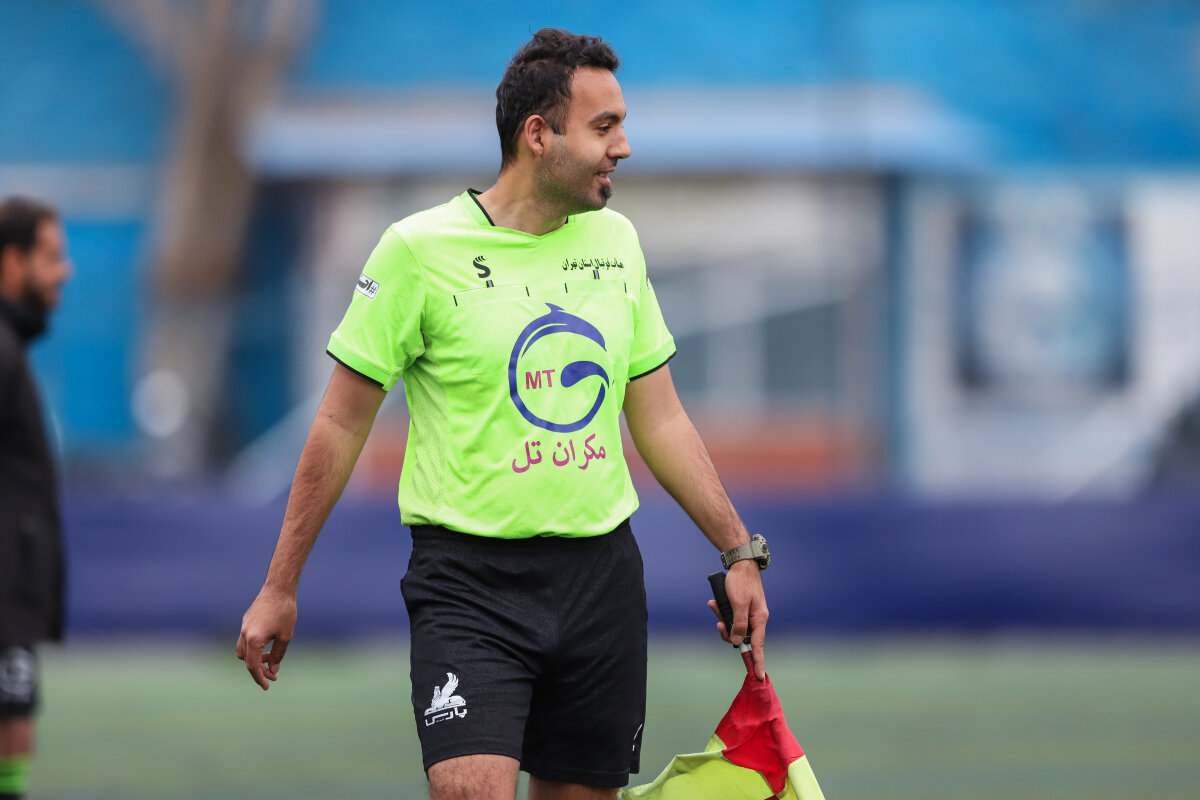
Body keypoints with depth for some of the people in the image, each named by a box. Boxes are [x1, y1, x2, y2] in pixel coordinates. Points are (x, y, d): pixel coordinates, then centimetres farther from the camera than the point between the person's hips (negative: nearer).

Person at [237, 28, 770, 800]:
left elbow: (661, 419, 16)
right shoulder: (420, 250, -8)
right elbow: (341, 426, -3)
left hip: (600, 575, 5)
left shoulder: (615, 243, 8)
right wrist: (280, 588, -2)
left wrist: (739, 551, 12)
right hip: (470, 582, -5)